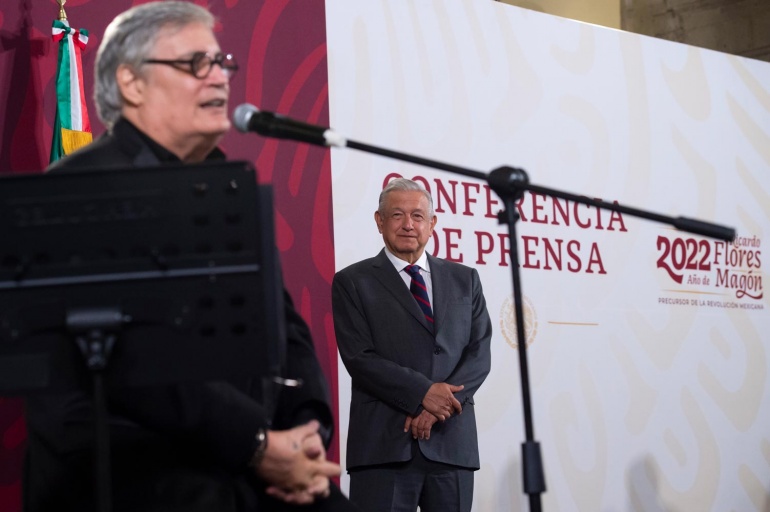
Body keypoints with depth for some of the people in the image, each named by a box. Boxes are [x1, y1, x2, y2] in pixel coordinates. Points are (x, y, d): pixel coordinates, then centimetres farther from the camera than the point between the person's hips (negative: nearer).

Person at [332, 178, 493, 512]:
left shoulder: (464, 280, 16)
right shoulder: (352, 282, 6)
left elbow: (479, 354, 7)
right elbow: (359, 358, -4)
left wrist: (437, 408, -8)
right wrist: (422, 393, -15)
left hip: (452, 441, 3)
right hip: (383, 445, -3)